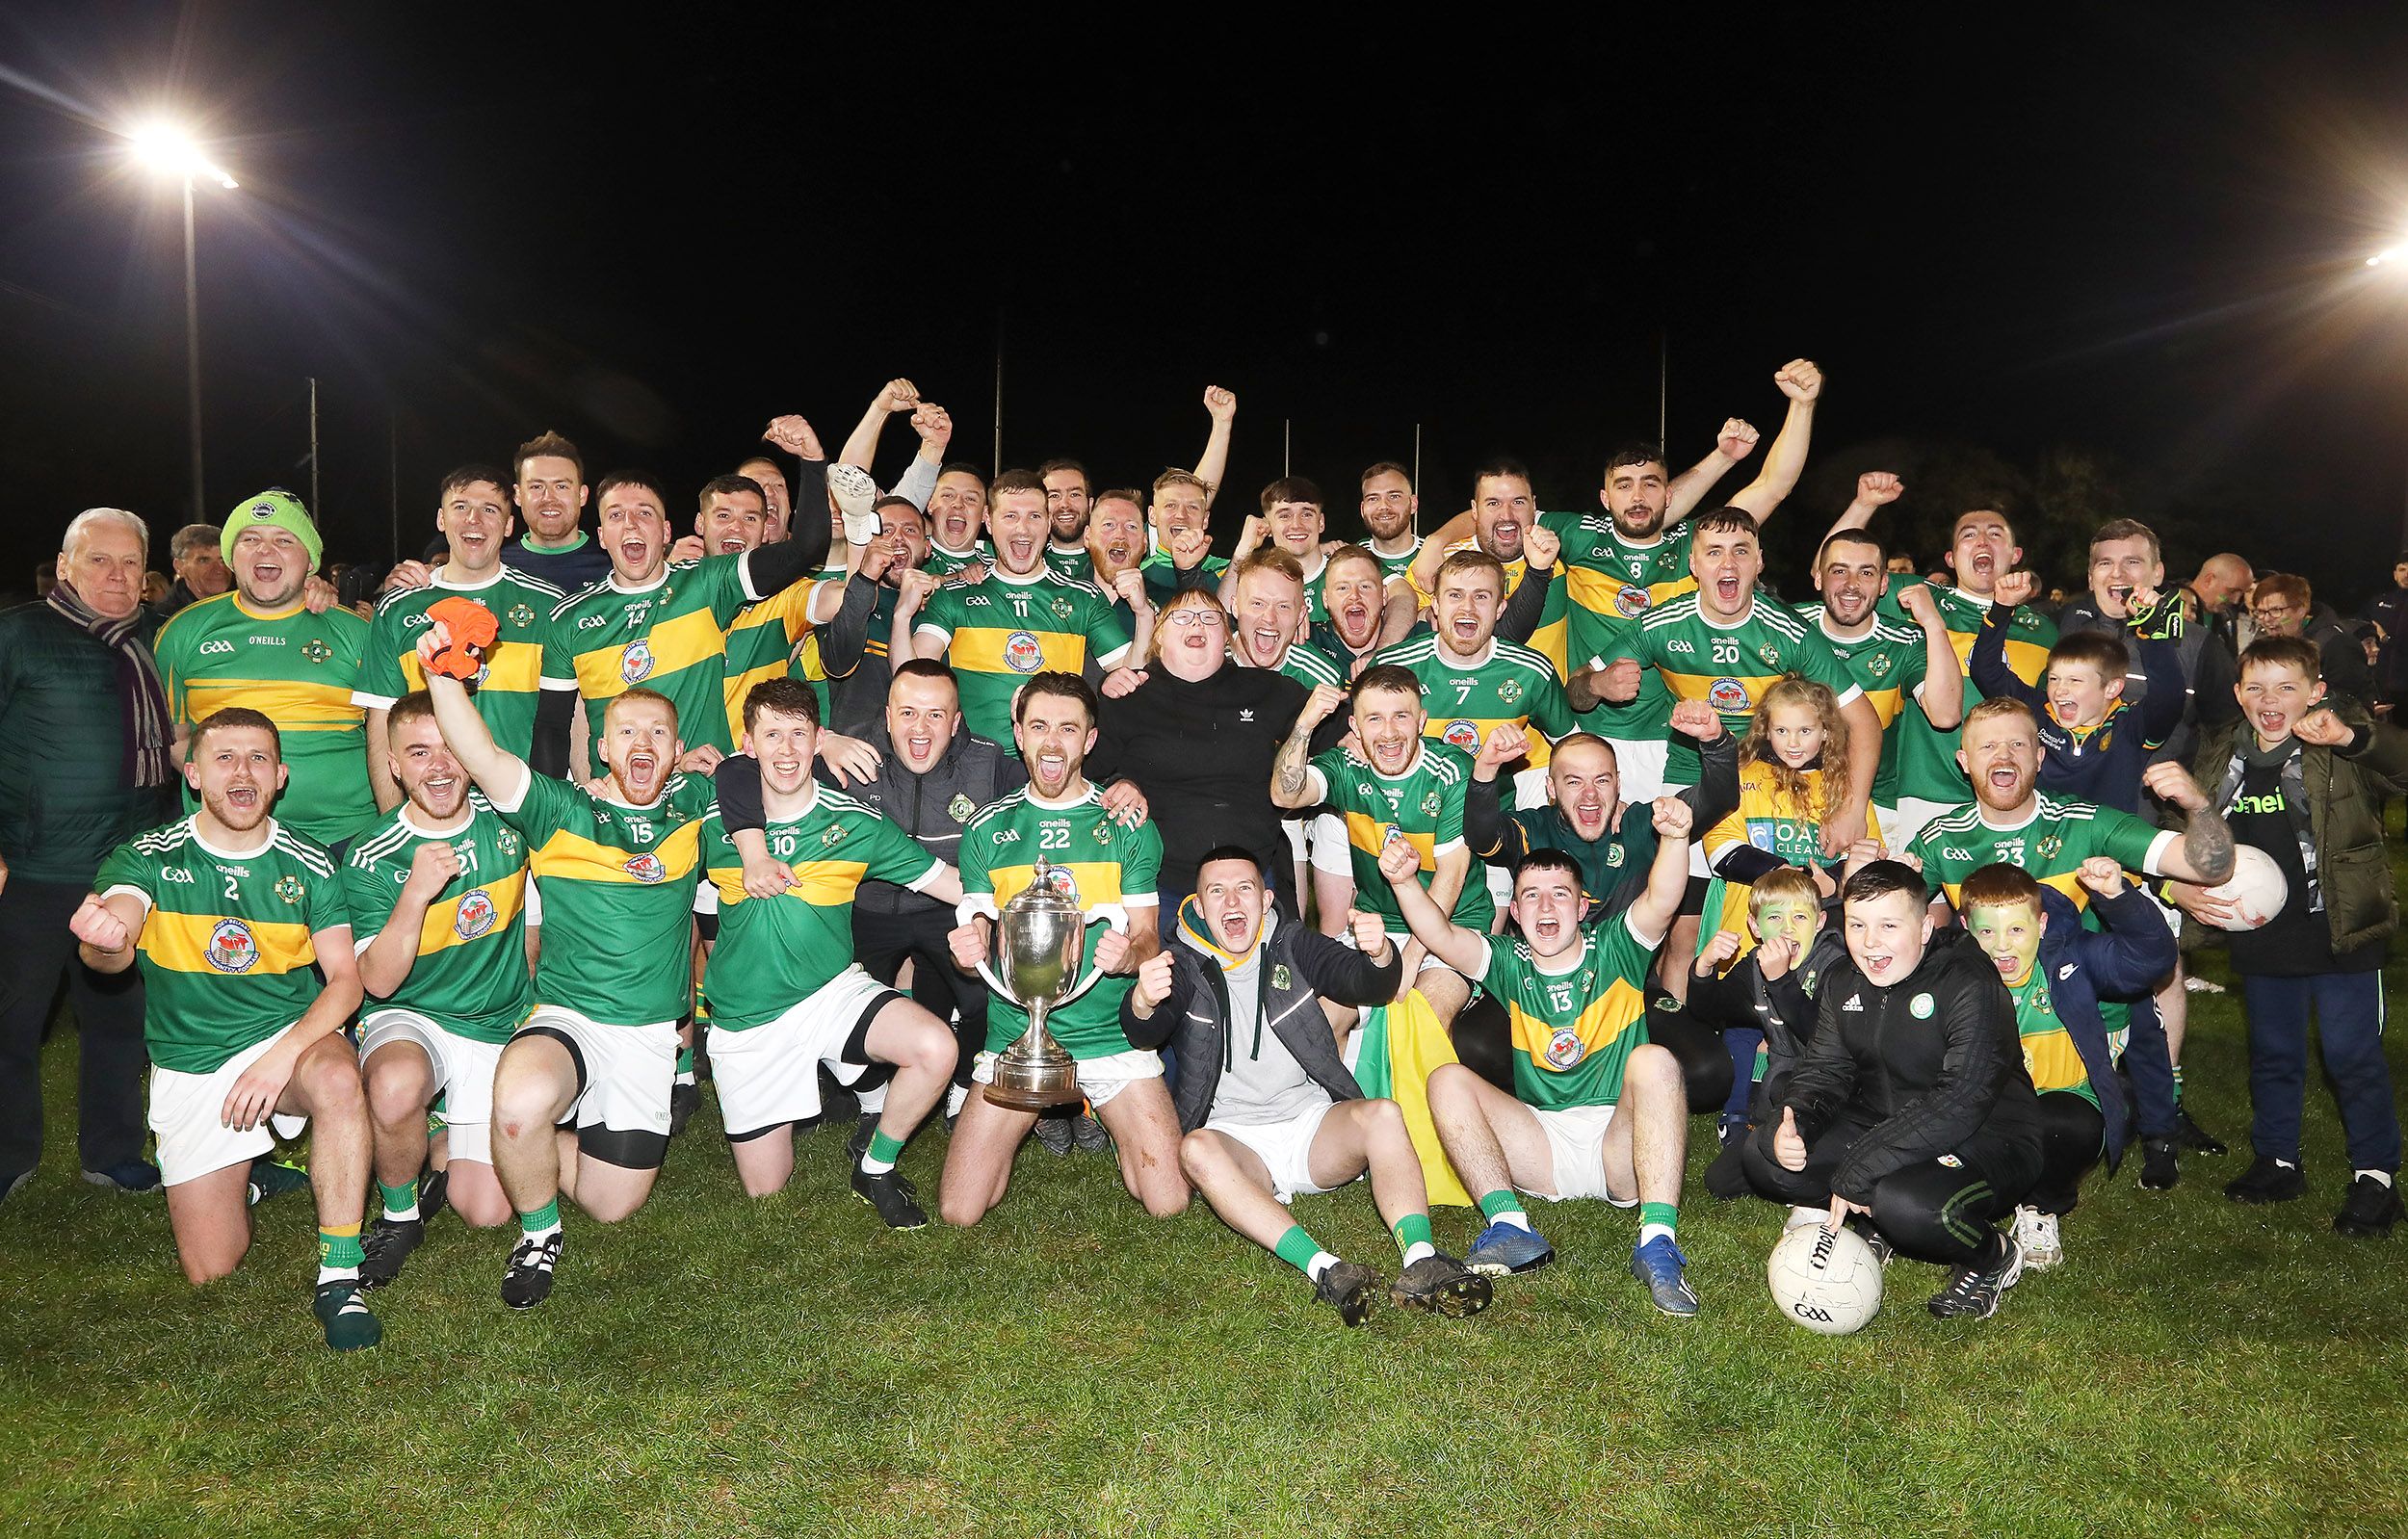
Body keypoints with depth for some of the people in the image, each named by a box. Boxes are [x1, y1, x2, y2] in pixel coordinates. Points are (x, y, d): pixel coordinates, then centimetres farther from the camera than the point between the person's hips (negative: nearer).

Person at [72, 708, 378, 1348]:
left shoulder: (308, 864, -3)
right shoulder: (148, 858, -6)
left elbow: (345, 978, -6)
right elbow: (111, 952, -26)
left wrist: (282, 1055, -23)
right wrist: (104, 940, -52)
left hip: (290, 1036, -1)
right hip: (190, 1067, 1)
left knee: (338, 1079, -38)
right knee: (210, 1268, -4)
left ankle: (339, 1280, -27)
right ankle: (247, 1169, 31)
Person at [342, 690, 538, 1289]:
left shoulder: (508, 821, -4)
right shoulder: (372, 857, -12)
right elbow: (378, 981, -20)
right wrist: (417, 894, -33)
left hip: (504, 1026, 2)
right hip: (412, 1019, -2)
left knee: (485, 1209, -7)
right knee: (395, 1087, -39)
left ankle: (444, 1138, 27)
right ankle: (400, 1212, -9)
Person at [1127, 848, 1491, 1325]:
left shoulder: (1293, 945, 8)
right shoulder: (1183, 963, 3)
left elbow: (1368, 985, -7)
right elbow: (1142, 1030, -17)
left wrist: (1379, 955, -33)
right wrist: (1142, 1003, -43)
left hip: (1312, 1125, 2)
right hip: (1237, 1142, -2)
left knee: (1383, 1114, -27)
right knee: (1196, 1148, -34)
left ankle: (1420, 1259, -41)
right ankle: (1322, 1268, -47)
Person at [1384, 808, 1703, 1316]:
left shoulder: (1615, 951, 4)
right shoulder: (1511, 965, 8)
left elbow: (1661, 901, -16)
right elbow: (1441, 936, -10)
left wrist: (1674, 838, -36)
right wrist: (1404, 883, -29)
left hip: (1621, 1146, -2)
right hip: (1542, 1150, 2)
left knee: (1654, 1062, -29)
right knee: (1447, 1080, -15)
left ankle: (1658, 1241, -36)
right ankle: (1511, 1227, -31)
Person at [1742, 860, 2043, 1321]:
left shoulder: (1971, 985, -22)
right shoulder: (1842, 986, 2)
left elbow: (1960, 1103, -30)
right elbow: (1824, 1071, 4)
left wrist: (1855, 1174, -31)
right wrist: (1794, 1124, -23)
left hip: (1986, 1141, -6)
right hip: (1881, 1125, 7)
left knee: (1908, 1205, -37)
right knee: (1762, 1156, -10)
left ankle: (1994, 1257, -3)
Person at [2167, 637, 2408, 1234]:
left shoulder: (2343, 751, -9)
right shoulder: (2219, 756, 5)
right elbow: (2196, 840, 15)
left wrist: (2348, 735, -42)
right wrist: (2182, 887, 1)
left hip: (2340, 932, -5)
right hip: (2262, 936, 5)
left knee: (2352, 1055, 2)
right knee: (2272, 1055, 17)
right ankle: (2276, 1162, 32)